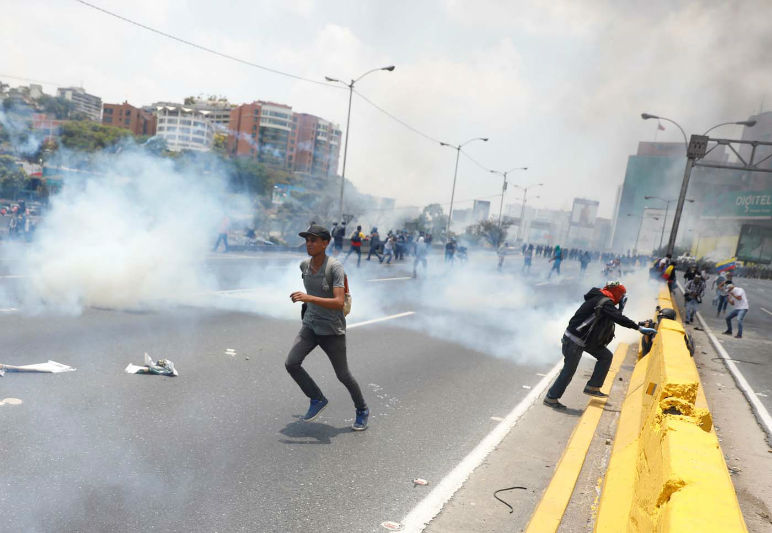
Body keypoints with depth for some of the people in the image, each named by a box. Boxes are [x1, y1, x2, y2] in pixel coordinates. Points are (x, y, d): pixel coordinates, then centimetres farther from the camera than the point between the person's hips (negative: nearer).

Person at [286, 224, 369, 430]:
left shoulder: (336, 267, -22)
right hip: (310, 326, 6)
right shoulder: (304, 265, -2)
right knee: (291, 364, -11)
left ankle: (362, 410, 32)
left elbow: (339, 303, -31)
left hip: (333, 330, -6)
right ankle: (317, 399, 12)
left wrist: (309, 298, -38)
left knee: (343, 375, 6)